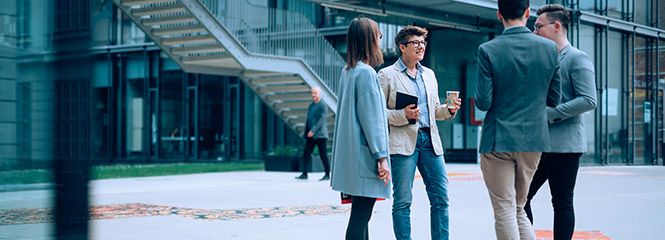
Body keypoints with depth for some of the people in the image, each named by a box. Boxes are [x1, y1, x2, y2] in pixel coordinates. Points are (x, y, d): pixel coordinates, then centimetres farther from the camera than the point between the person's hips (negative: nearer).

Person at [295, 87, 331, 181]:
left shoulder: (323, 106, -8)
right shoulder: (310, 106, 15)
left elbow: (321, 120, -17)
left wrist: (313, 131, -24)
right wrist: (306, 133, 16)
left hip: (320, 135, -7)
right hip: (310, 135, 7)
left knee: (323, 155, -2)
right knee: (306, 154, 2)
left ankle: (327, 175, 6)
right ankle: (304, 174, 5)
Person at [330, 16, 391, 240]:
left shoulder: (347, 72, 13)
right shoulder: (366, 72, -13)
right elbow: (371, 118, -16)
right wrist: (381, 156, -14)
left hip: (352, 156, 9)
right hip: (364, 156, -9)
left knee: (360, 216, 13)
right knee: (360, 217, -8)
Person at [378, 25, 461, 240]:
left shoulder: (429, 74, 18)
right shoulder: (387, 75, 1)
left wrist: (449, 110, 3)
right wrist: (403, 115, -16)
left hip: (430, 141, 6)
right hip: (403, 142, -5)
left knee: (441, 198, 2)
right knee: (402, 201, -2)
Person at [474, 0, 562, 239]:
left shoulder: (488, 50, -10)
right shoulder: (549, 48, 0)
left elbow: (483, 102, -11)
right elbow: (554, 99, 5)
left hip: (498, 141, -4)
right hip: (534, 139, 4)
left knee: (504, 212, 2)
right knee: (518, 208, 18)